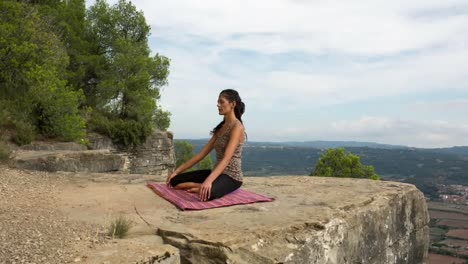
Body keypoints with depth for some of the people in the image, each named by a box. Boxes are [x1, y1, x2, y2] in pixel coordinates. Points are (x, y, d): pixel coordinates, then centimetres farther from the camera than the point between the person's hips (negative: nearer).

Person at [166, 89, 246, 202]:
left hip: (231, 176, -8)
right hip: (218, 173, 8)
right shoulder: (221, 127, 12)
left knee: (208, 193, -41)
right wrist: (177, 170, 6)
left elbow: (226, 159, -27)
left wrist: (209, 181, -41)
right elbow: (202, 153, 10)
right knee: (175, 180, 2)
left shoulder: (237, 126, -14)